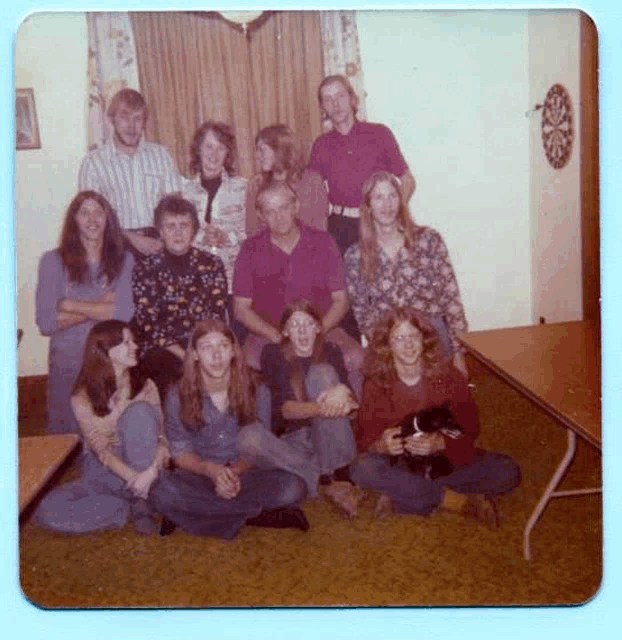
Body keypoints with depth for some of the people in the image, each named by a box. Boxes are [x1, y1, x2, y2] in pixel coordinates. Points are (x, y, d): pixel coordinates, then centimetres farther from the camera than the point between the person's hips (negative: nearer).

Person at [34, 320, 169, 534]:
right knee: (48, 512, -26)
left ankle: (142, 498, -20)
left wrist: (153, 469, -31)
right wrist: (132, 478, -34)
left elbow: (161, 437, -9)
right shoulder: (82, 398, -8)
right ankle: (132, 507, -14)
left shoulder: (145, 387, -2)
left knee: (139, 411, -27)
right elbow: (101, 449, -17)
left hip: (140, 464, 0)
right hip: (102, 473, 0)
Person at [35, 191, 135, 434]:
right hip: (66, 361, 0)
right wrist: (99, 309, -7)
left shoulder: (124, 261, 5)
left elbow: (125, 312, -8)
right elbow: (45, 323, -6)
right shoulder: (53, 261, 2)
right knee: (65, 433, 5)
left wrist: (71, 306, -5)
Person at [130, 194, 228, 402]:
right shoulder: (145, 270, 7)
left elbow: (218, 316, 5)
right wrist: (183, 355, -15)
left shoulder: (211, 264, 12)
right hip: (162, 349, -1)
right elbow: (147, 324, -3)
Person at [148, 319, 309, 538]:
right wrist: (211, 470, -23)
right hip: (199, 477, 0)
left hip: (244, 473, 0)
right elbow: (181, 453, -2)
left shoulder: (254, 390, -3)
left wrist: (236, 471, -20)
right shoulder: (178, 395, -5)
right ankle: (261, 515, -25)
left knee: (293, 487, -29)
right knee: (162, 491, -34)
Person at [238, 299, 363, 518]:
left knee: (322, 372, -21)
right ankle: (324, 480, -26)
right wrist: (320, 408, -39)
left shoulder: (330, 352, 6)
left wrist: (343, 393, -33)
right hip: (291, 443, 0)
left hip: (328, 441, 1)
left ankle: (339, 475, -28)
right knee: (248, 437, -31)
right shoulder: (274, 355, 0)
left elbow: (353, 401, -7)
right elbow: (284, 408, -17)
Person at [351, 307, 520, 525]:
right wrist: (382, 445, -31)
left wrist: (440, 443, -26)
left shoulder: (448, 376, -7)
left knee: (507, 472, -22)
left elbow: (469, 430, -5)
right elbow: (364, 438, -6)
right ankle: (460, 501, -23)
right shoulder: (376, 384, -7)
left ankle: (400, 495, -22)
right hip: (400, 465, -1)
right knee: (363, 468, -33)